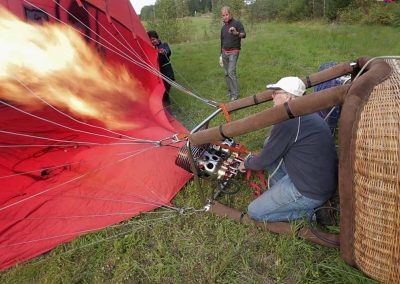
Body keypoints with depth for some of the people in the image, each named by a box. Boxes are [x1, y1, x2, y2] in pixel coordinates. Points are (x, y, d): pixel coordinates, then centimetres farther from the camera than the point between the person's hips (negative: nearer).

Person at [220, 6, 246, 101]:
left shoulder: (237, 23, -5)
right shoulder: (223, 27, 14)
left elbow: (244, 35, -18)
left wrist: (237, 33, -40)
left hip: (233, 52, -6)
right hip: (224, 52, 6)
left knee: (231, 72, -17)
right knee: (226, 73, 5)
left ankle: (235, 94, -13)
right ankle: (230, 91, 15)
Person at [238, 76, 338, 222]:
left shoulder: (288, 121, -24)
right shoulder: (308, 113, 6)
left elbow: (265, 160, -13)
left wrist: (246, 163, 7)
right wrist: (256, 158, 23)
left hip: (311, 193, -9)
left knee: (254, 212, 3)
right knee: (270, 145, 11)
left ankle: (306, 212, 3)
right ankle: (278, 190, 16)